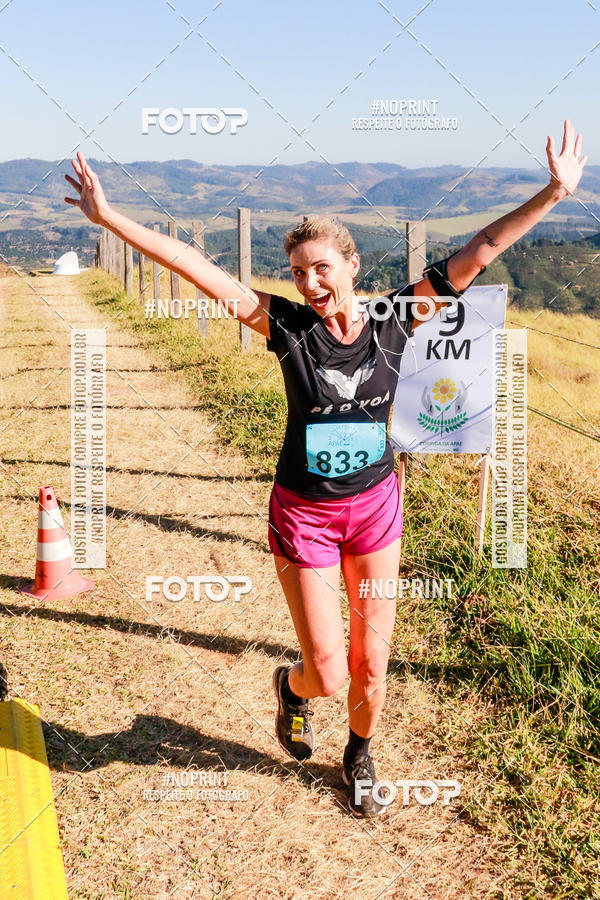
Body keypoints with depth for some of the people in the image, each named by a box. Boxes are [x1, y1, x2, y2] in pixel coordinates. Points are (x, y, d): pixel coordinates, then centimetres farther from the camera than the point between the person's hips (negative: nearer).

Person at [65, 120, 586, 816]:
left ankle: (360, 759, 42)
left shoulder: (395, 319, -7)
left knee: (370, 665, 12)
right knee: (329, 674, 3)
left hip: (374, 506, 2)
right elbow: (196, 268, -16)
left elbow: (477, 252, -9)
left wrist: (555, 192, -13)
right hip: (303, 515, -2)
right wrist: (108, 217, -18)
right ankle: (292, 687, 41)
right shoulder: (286, 325, -11)